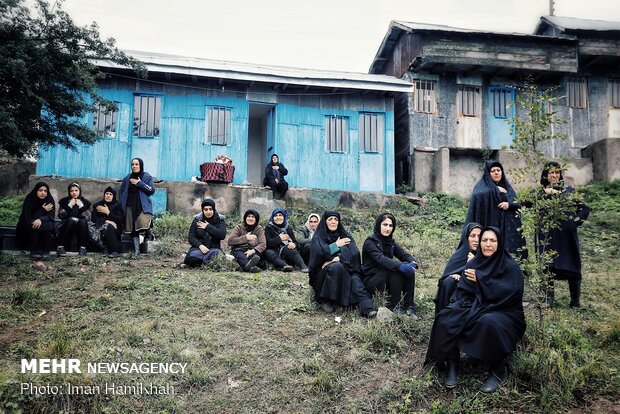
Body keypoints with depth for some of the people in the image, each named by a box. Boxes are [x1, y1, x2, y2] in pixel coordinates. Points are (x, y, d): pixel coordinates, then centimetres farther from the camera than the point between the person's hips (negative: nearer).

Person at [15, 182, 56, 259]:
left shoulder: (50, 200, -7)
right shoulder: (29, 200, -12)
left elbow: (51, 216, -17)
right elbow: (28, 217, -17)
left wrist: (41, 220, -39)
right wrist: (43, 210, -24)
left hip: (44, 224, 1)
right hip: (28, 227, -1)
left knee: (48, 225, -32)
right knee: (34, 226, -34)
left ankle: (45, 251, -31)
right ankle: (34, 250, -34)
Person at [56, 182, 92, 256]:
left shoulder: (85, 202, 4)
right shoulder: (64, 201, 4)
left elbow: (88, 218, -9)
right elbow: (60, 216, -10)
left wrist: (81, 206, -16)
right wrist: (70, 205, -16)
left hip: (81, 229, 0)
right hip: (67, 227, 0)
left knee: (82, 221, -29)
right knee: (71, 220, -30)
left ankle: (83, 247, -28)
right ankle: (60, 247, -29)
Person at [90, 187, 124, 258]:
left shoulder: (117, 205, 3)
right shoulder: (98, 205, 11)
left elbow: (120, 220, -8)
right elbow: (94, 219, -1)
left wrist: (108, 212, -15)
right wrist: (106, 221, -17)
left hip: (114, 228, -3)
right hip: (100, 226, 3)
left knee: (107, 227, -37)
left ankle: (116, 250, -27)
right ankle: (104, 249, -26)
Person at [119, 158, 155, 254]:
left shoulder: (147, 177, 5)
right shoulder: (127, 178, 15)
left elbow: (152, 190, -7)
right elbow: (121, 192, 22)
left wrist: (139, 183, -9)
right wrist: (123, 203, 9)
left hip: (143, 206, -3)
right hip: (130, 207, 3)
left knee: (143, 223, -30)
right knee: (133, 229, -1)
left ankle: (142, 233, -1)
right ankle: (137, 252, 4)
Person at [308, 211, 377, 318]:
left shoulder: (345, 236, 12)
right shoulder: (318, 237, 4)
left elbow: (355, 253, -7)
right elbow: (319, 253, -18)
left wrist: (338, 258, -22)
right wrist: (336, 245, -9)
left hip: (345, 273, 3)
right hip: (323, 275, -3)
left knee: (355, 279, -30)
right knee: (336, 267, -35)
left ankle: (367, 308, -51)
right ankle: (326, 301, -27)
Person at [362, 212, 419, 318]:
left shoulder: (390, 242, 10)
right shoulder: (370, 242, -13)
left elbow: (404, 254, 0)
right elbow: (381, 259, -29)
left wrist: (412, 263, -24)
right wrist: (400, 266, -43)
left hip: (388, 279, 7)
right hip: (371, 281, -7)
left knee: (409, 269, -18)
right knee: (398, 269, -29)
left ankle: (409, 307, -19)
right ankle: (396, 306, -22)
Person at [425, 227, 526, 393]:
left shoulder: (510, 266, -4)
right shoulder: (473, 264, 9)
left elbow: (511, 291, -20)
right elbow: (462, 291, 4)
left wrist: (481, 279, -17)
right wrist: (464, 304, -19)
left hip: (504, 312, -4)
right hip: (475, 308, 4)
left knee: (489, 323, -39)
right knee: (446, 317, -23)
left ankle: (498, 370, -16)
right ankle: (452, 364, -13)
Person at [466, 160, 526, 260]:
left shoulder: (507, 188, 18)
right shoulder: (482, 186, 4)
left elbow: (518, 205, 12)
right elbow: (478, 195, -19)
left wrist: (509, 204, -9)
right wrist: (496, 190, -10)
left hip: (506, 229, 4)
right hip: (489, 226, -4)